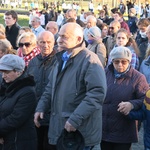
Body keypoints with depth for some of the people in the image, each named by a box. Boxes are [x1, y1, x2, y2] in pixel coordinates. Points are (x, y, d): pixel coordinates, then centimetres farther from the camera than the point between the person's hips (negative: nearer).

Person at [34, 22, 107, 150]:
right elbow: (51, 87, 23)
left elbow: (97, 93, -23)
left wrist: (75, 119, -26)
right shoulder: (61, 59, 13)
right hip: (59, 127, 8)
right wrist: (41, 107, 9)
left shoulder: (89, 60, -14)